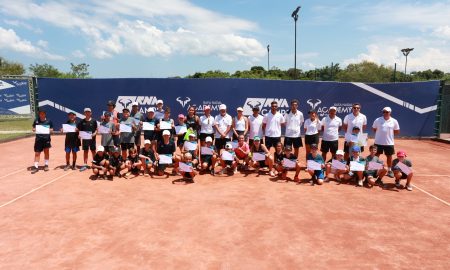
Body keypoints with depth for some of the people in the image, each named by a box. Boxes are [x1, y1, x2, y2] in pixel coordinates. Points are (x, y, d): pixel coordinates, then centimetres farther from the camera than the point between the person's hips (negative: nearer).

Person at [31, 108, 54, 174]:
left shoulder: (49, 121, 0)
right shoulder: (36, 120, 2)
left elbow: (51, 129, 6)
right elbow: (33, 128, 10)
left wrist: (50, 130, -15)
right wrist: (34, 130, -12)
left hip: (46, 138, 0)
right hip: (38, 138, 0)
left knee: (46, 151, 9)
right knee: (37, 153, 2)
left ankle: (46, 165, 22)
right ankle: (36, 166, 8)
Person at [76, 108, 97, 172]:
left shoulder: (93, 121, -1)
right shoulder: (82, 121, 3)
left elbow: (96, 129, 2)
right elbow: (78, 129, 5)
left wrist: (94, 133, -16)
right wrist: (79, 134, -12)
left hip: (92, 138, -1)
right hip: (84, 138, 1)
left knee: (93, 151, 6)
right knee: (85, 151, 7)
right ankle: (85, 165, 13)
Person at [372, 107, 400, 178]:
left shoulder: (394, 121, -1)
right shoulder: (378, 120, -3)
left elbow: (397, 131, 7)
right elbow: (374, 129, 7)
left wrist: (390, 133, -3)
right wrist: (380, 133, -3)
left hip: (389, 143, 1)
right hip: (378, 142, -1)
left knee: (389, 156, 11)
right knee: (376, 156, 6)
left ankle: (389, 171, 26)